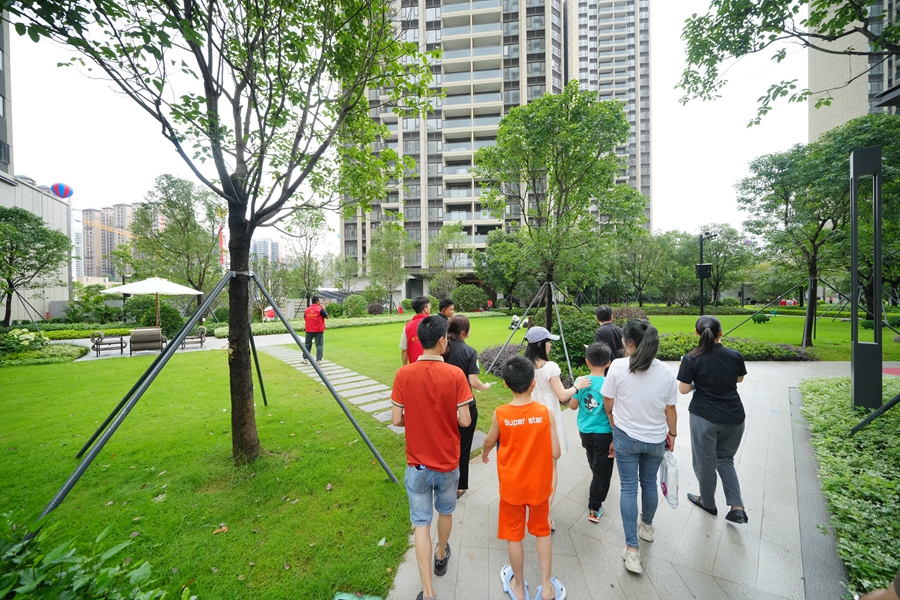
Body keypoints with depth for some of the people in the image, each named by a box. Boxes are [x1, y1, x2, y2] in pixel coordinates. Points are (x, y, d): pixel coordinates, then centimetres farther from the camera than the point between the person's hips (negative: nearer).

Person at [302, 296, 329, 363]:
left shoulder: (307, 309, 4)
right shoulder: (320, 309, -12)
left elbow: (304, 318, 15)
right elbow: (327, 317, -4)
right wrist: (323, 309, 6)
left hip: (309, 330, 4)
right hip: (319, 330, -4)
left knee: (308, 344, 16)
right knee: (319, 345, 3)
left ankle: (305, 359, 22)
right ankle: (318, 360, 3)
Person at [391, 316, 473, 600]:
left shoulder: (404, 374, -15)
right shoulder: (455, 374, -19)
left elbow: (396, 419, -12)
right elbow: (465, 420, -16)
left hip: (417, 463, 0)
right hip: (447, 461, 1)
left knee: (422, 524, 15)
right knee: (445, 512, 27)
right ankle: (441, 556, 52)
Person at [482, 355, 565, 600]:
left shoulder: (500, 414, -20)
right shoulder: (546, 413, -19)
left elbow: (490, 442, -2)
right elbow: (555, 453, -13)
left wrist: (484, 454, 20)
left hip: (512, 486, -1)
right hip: (539, 484, 1)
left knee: (514, 535, 19)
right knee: (542, 531, 25)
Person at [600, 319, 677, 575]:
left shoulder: (618, 366, -18)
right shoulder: (666, 371, -10)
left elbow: (608, 405, -9)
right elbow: (670, 410, -1)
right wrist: (672, 434, 16)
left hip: (626, 437, -3)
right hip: (656, 439, 3)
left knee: (628, 488, 9)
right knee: (649, 482, 23)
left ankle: (632, 549, 14)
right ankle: (647, 526, 47)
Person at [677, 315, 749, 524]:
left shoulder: (691, 359, -18)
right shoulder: (734, 355, -6)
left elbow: (684, 389, -12)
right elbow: (739, 379, 12)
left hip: (704, 417, -4)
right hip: (734, 417, 4)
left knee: (705, 461, 15)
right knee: (725, 458, 23)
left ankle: (708, 503, 34)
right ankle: (737, 507, 17)